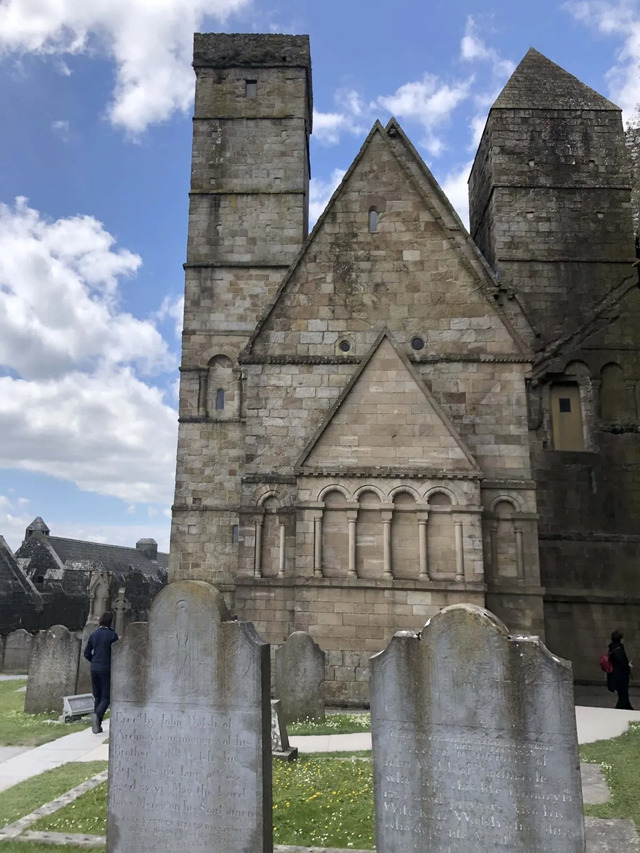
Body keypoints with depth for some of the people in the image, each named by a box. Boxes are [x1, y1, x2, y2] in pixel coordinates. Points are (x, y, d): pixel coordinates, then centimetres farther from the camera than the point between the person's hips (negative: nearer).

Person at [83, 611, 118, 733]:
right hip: (106, 669, -5)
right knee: (106, 696, 1)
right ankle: (98, 714, -25)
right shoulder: (112, 635, -10)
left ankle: (97, 725, 15)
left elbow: (86, 653, 10)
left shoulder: (93, 634, 5)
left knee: (97, 696, 15)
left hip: (94, 668, 5)